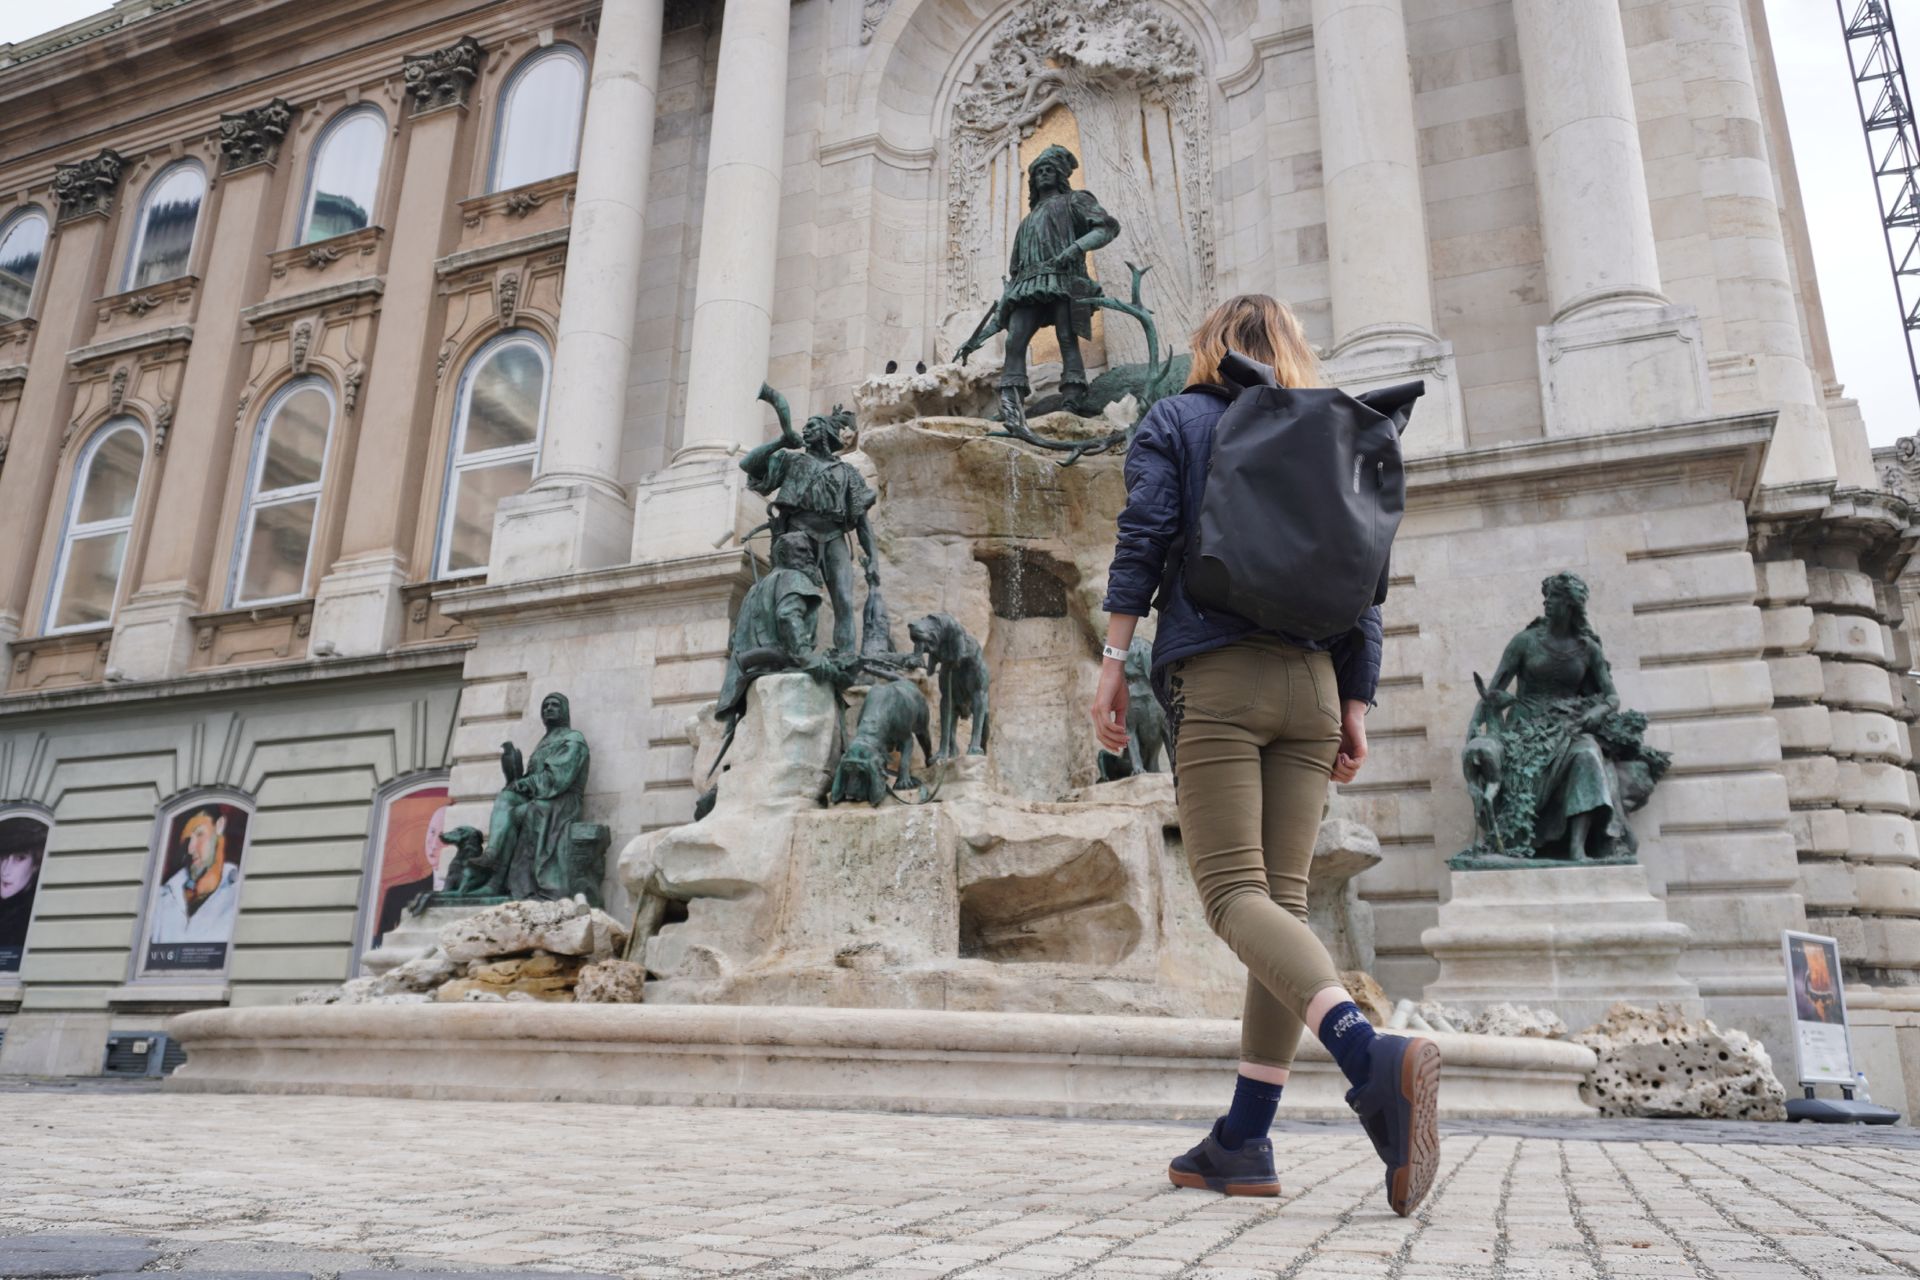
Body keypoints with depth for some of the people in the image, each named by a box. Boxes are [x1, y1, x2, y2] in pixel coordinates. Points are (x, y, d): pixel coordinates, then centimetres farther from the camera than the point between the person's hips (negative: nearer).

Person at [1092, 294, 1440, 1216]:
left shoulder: (1174, 421, 11)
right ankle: (1243, 1142, 4)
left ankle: (1372, 1054, -34)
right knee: (1282, 898, 2)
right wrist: (1355, 708, 13)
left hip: (1215, 674, -4)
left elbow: (1142, 539, -5)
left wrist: (1112, 660, -5)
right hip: (1311, 682, 5)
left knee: (1234, 892, -10)